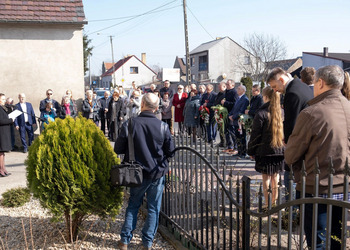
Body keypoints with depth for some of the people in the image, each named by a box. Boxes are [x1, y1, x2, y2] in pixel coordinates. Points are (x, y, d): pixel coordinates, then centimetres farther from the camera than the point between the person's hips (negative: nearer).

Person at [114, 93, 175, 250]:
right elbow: (170, 152, -3)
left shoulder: (129, 124, -13)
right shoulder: (163, 127, -12)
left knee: (133, 205, 19)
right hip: (158, 173, -1)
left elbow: (118, 149, -6)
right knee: (153, 208, 13)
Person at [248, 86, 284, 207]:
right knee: (276, 176, 16)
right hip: (280, 150, 5)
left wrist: (251, 150, 0)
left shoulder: (261, 113, -12)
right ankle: (275, 201, 26)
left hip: (265, 151, -5)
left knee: (266, 177, 5)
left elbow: (255, 134, -10)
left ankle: (267, 204, 10)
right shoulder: (282, 112, 2)